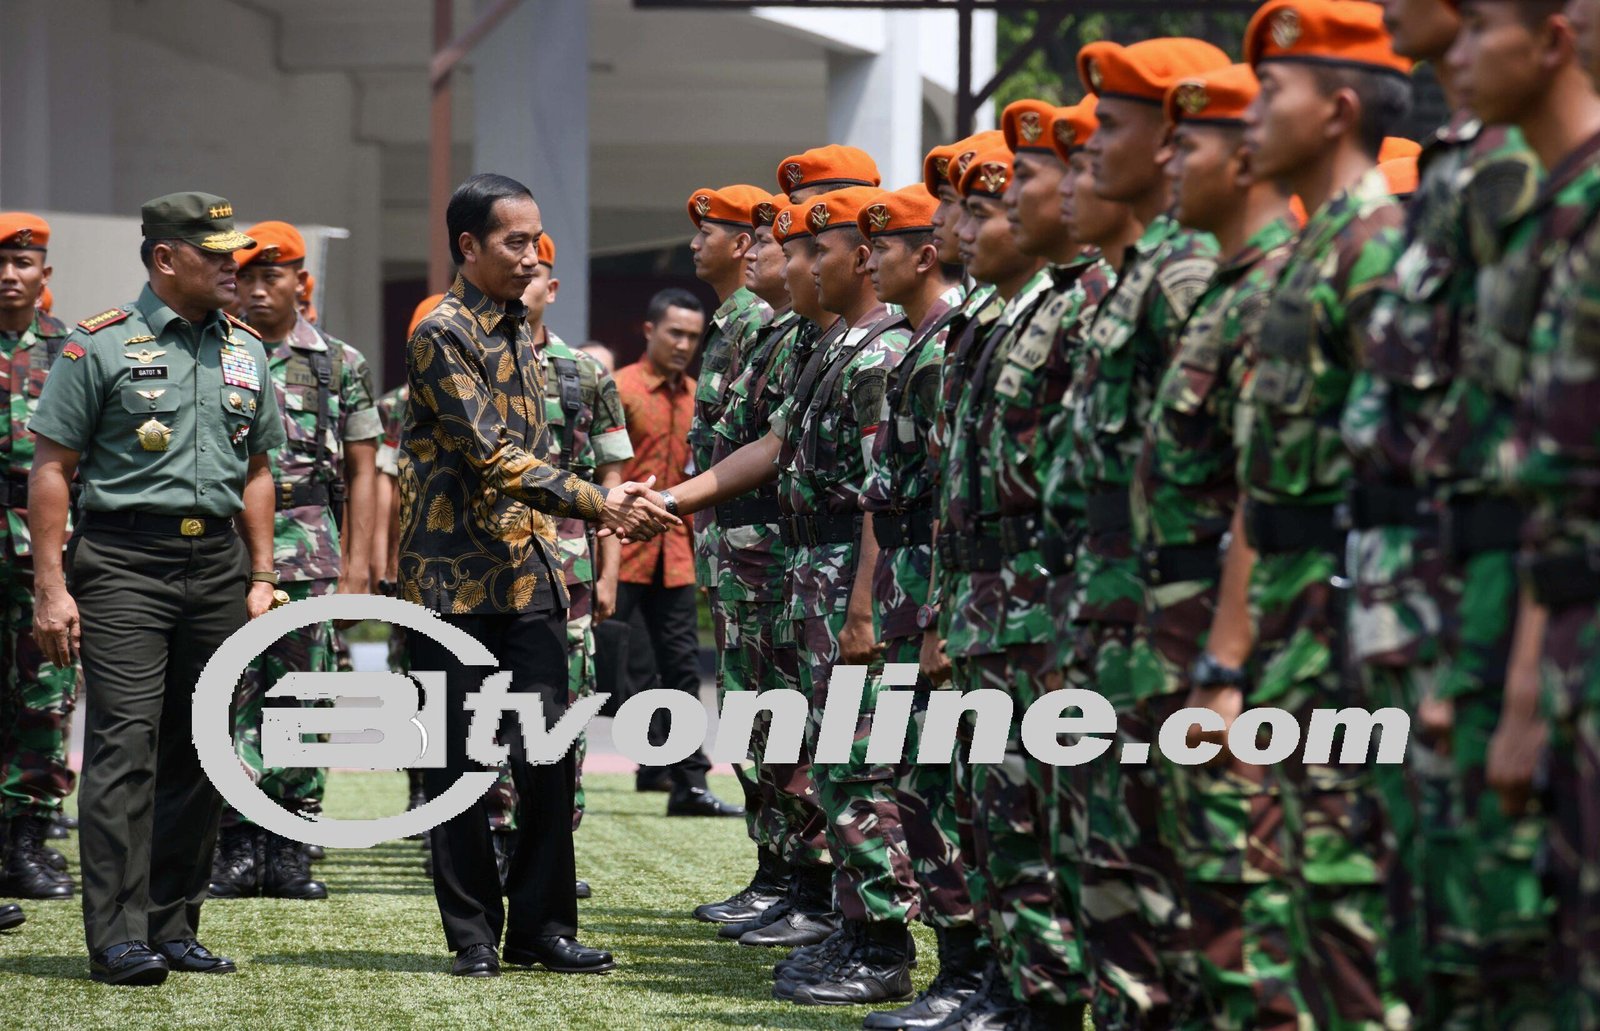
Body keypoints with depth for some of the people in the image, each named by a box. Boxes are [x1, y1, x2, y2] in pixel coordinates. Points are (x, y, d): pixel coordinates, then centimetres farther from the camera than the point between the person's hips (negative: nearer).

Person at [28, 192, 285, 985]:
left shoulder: (245, 349, 14)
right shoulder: (101, 345, -3)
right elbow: (51, 467, -4)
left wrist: (262, 577, 13)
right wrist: (51, 587, -10)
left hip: (217, 561, 6)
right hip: (126, 562, -6)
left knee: (200, 750, 6)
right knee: (125, 743, -11)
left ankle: (174, 926, 14)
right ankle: (118, 936, -11)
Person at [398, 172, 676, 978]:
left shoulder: (518, 333, 14)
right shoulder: (442, 335, -11)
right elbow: (491, 457, -19)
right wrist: (599, 504, -23)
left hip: (528, 577, 7)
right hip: (456, 579, -7)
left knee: (548, 757, 2)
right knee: (461, 761, 1)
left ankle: (541, 926, 9)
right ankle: (473, 933, 8)